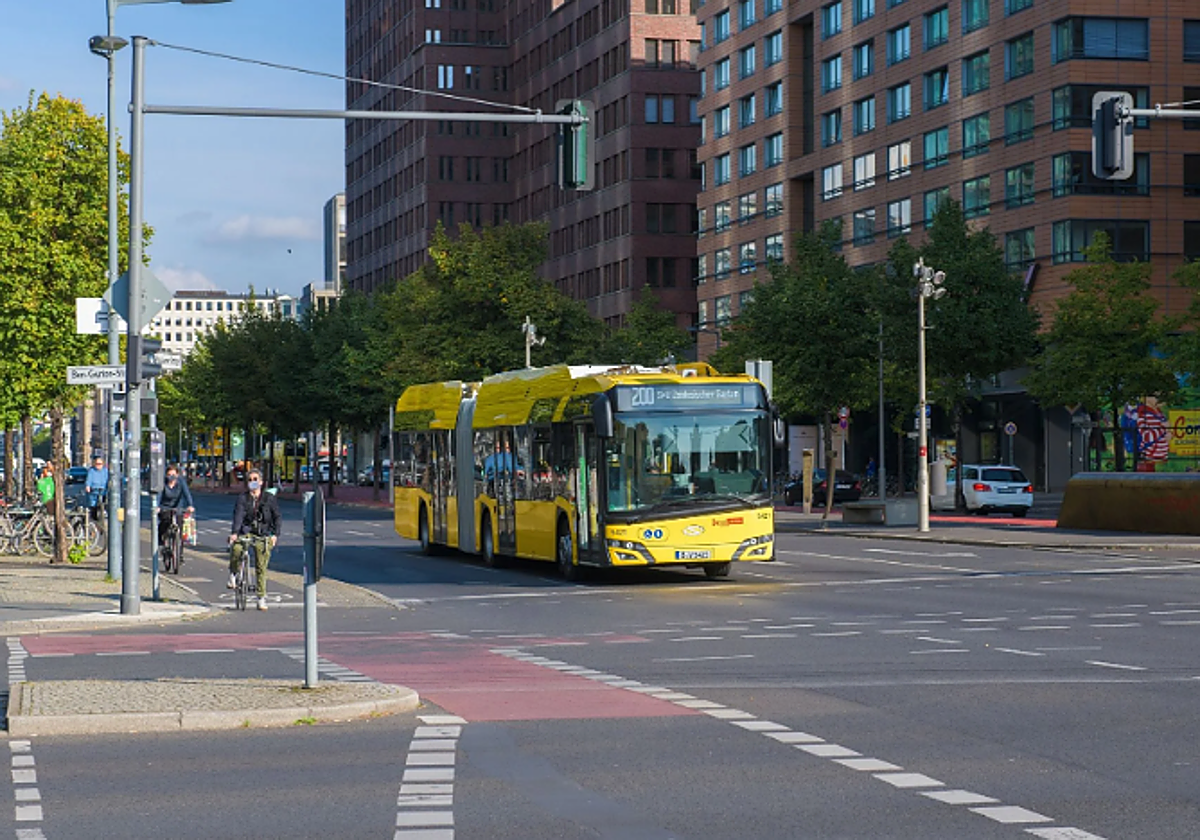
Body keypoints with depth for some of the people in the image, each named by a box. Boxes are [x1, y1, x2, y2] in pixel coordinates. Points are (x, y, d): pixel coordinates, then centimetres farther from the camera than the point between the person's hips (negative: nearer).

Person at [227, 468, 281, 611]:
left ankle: (262, 598, 6)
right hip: (246, 531, 0)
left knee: (261, 567, -3)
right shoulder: (243, 498, 2)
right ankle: (233, 575, -2)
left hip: (264, 535, 0)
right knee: (236, 549, -30)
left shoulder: (269, 499, 4)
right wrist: (234, 533, -26)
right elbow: (238, 515, -11)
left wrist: (275, 534, -10)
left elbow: (277, 517, 4)